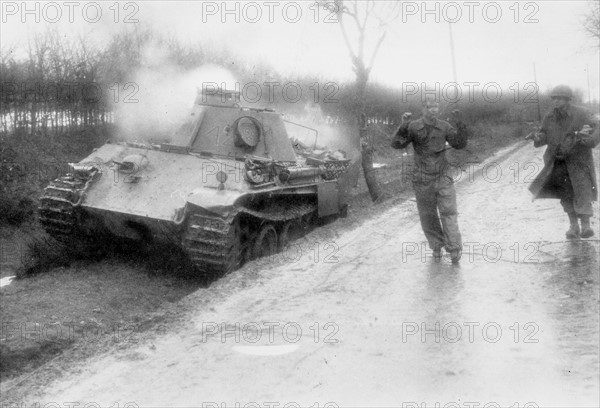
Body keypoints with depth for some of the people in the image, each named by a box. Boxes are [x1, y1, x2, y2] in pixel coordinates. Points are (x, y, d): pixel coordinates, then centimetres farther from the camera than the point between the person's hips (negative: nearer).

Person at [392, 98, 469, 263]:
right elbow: (397, 144, -15)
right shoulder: (413, 127, -6)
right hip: (422, 180, 0)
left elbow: (460, 144, 1)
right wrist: (403, 126, -31)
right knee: (428, 216, 9)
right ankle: (436, 247, 26)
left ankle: (454, 250, -6)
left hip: (443, 177, 1)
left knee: (449, 213, -8)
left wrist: (459, 124, -12)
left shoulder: (444, 127, 0)